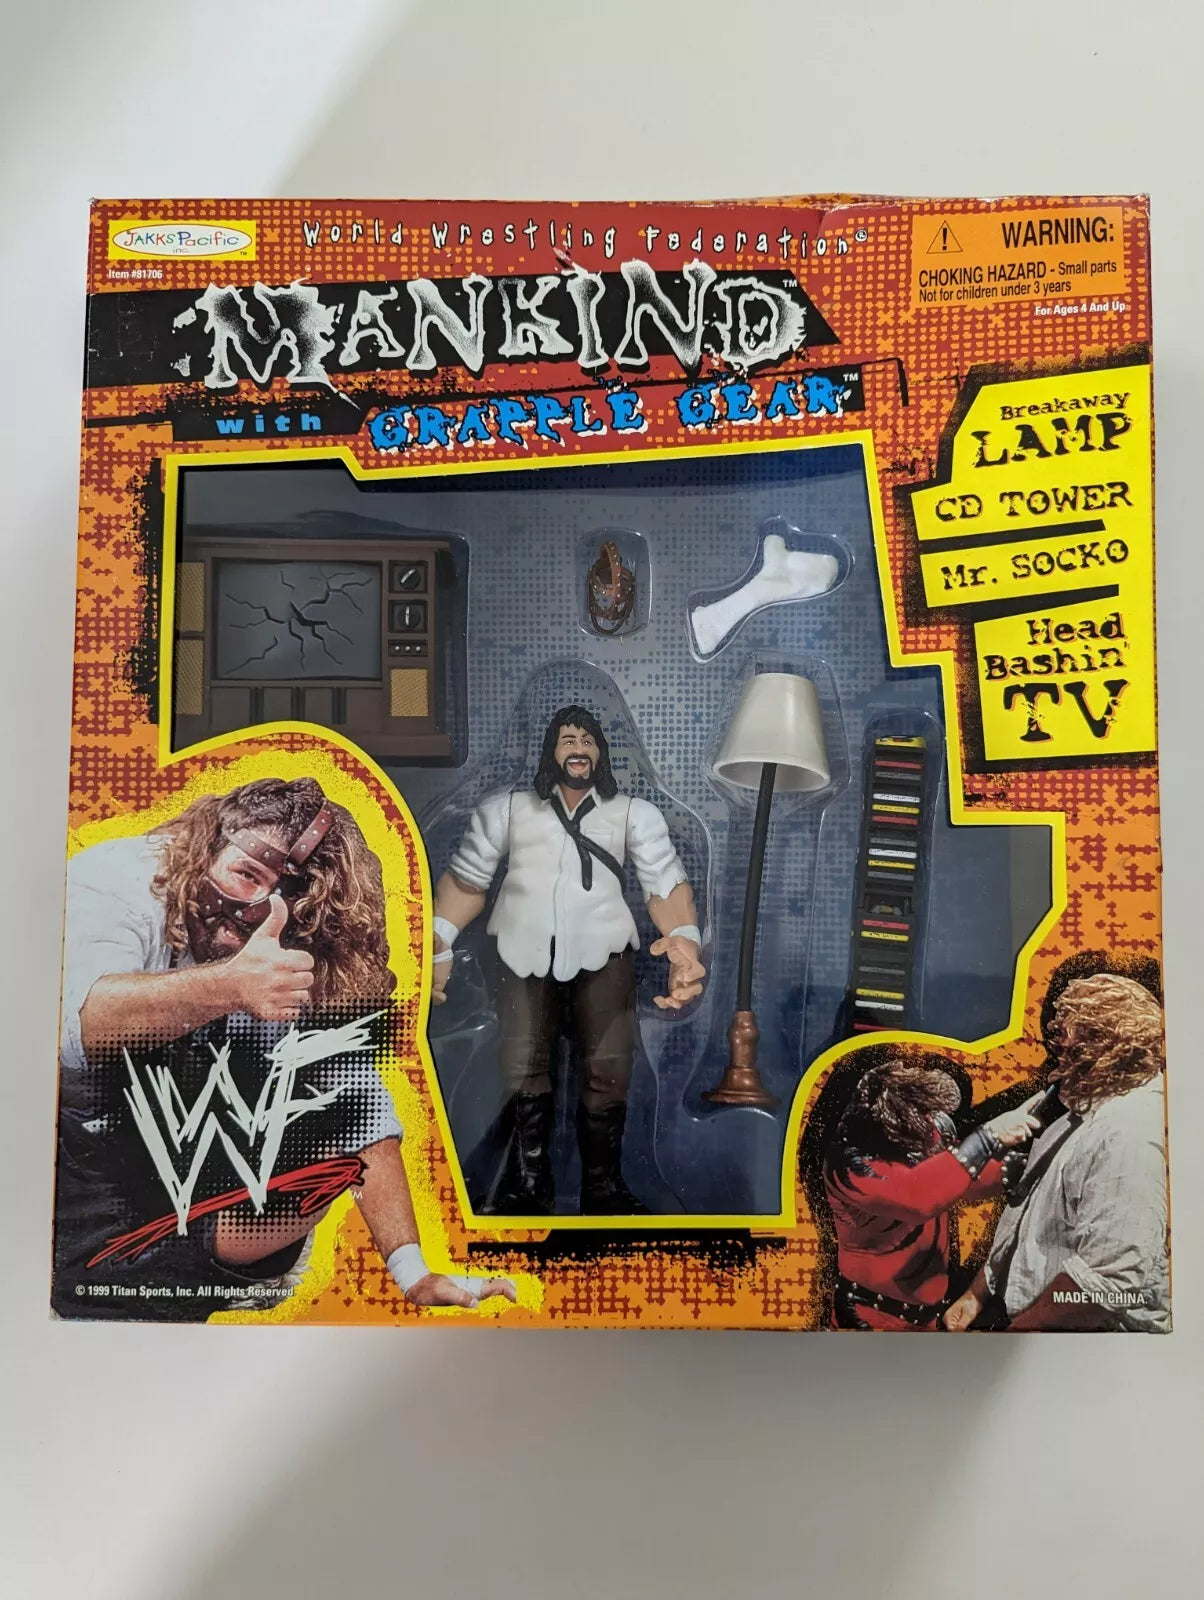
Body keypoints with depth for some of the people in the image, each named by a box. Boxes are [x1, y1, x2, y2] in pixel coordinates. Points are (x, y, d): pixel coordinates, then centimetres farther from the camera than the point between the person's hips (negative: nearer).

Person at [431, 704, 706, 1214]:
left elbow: (666, 883, 0)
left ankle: (604, 1184, 11)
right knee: (523, 1069, -3)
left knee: (609, 1070, -6)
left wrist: (685, 940, -21)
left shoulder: (635, 813, 15)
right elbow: (466, 880, 16)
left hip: (602, 949, 0)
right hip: (525, 950, 1)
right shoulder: (508, 809, 20)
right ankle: (529, 1183, 13)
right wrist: (436, 945, 0)